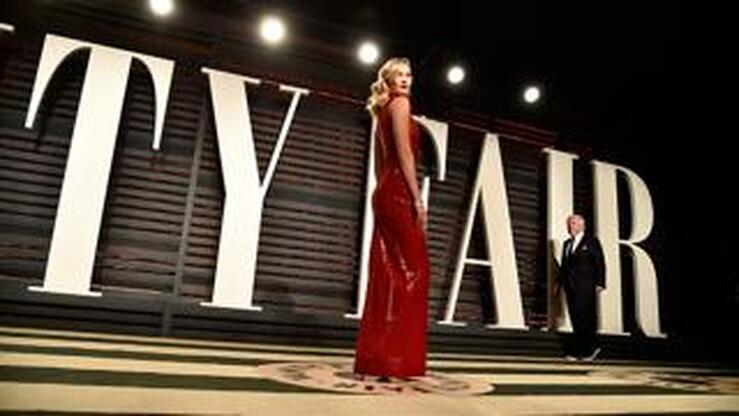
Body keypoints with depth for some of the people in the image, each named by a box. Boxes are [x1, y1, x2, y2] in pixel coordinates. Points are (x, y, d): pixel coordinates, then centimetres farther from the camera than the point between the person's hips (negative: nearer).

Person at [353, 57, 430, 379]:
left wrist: (385, 191, 19)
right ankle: (394, 359, -6)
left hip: (385, 194, 9)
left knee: (387, 274, 6)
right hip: (400, 193, -9)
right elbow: (404, 152, -12)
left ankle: (375, 358, 8)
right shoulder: (400, 104, 0)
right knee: (411, 270, -7)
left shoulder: (382, 112, 26)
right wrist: (417, 198, -15)